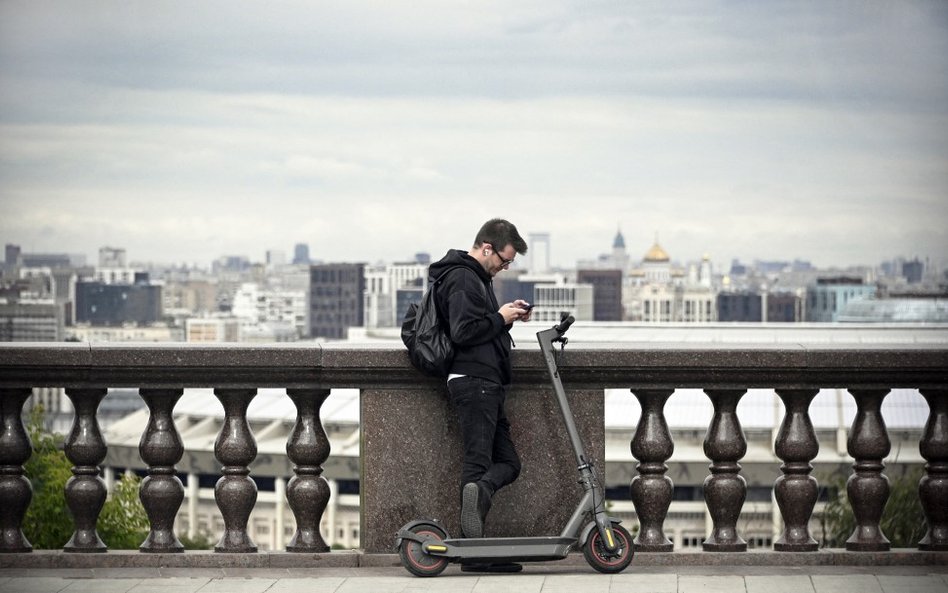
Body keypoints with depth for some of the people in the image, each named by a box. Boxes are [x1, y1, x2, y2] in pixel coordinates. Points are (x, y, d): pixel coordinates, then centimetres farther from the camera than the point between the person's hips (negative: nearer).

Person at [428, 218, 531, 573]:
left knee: (507, 461, 5)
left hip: (487, 384, 10)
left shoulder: (476, 278, 21)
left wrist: (507, 314, 12)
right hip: (474, 381, -10)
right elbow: (464, 332, -22)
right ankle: (474, 552, -17)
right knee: (478, 460, -13)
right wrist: (501, 318, -11)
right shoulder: (462, 279, -12)